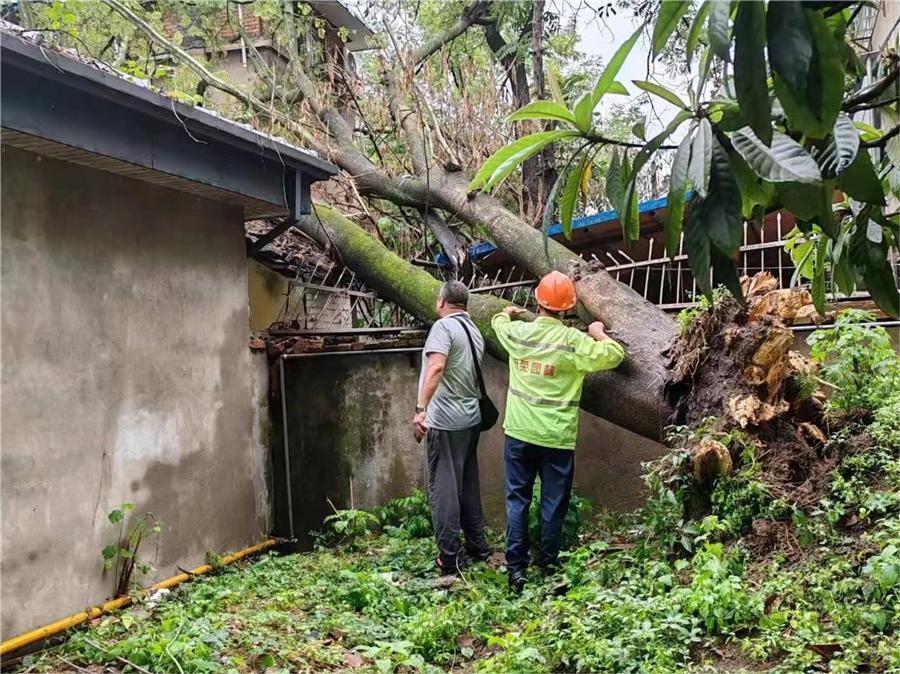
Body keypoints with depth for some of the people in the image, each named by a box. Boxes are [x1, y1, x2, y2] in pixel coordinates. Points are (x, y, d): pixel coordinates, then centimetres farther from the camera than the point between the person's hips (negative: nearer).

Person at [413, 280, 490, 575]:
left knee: (443, 487, -2)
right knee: (469, 485, 17)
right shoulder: (474, 331, 14)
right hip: (471, 417, 8)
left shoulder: (444, 326, -12)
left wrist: (420, 409, -29)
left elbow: (436, 367, -25)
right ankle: (477, 545, 25)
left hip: (445, 420, -8)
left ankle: (450, 557, 1)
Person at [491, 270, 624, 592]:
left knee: (517, 499, 9)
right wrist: (599, 334, 11)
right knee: (553, 503, 9)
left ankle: (516, 568, 10)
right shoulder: (574, 341, -12)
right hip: (557, 437, -2)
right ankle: (548, 566, 16)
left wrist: (508, 313, 44)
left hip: (519, 433, 3)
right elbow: (614, 355, -7)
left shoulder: (517, 332, -2)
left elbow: (497, 321, 21)